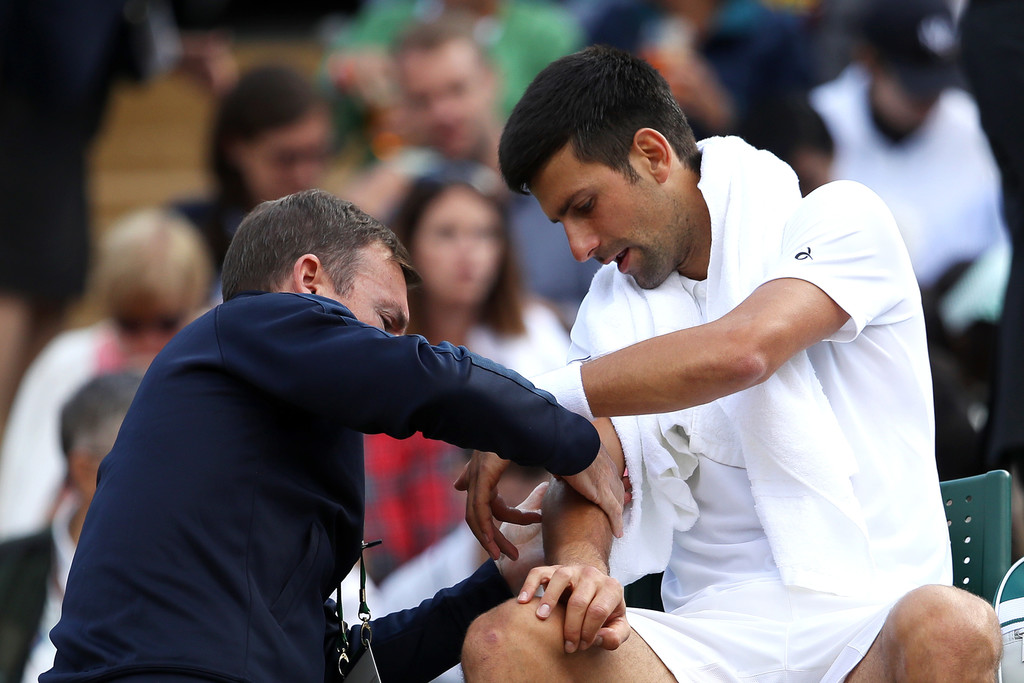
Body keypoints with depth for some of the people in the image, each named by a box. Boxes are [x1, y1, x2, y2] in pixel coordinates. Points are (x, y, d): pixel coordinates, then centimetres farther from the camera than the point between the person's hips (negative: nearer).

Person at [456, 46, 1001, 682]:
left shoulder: (840, 219, 1)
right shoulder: (613, 308, 18)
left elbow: (740, 352, -16)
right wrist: (580, 561, -17)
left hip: (867, 622, -3)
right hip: (713, 626, 4)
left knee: (952, 629, -40)